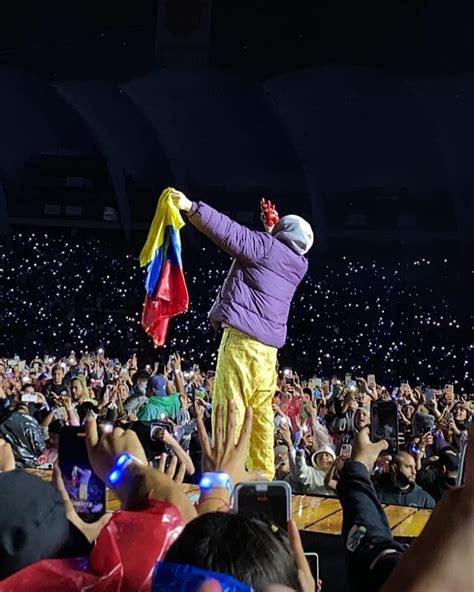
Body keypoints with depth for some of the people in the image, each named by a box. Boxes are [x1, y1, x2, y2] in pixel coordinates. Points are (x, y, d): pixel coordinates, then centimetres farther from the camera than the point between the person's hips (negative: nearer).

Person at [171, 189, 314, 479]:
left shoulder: (265, 246, -2)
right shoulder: (298, 265, 16)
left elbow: (228, 230, -10)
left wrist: (192, 207, -9)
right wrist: (271, 230, 34)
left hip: (242, 337, -7)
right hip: (268, 345, 7)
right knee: (262, 412, 10)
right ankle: (265, 477, 10)